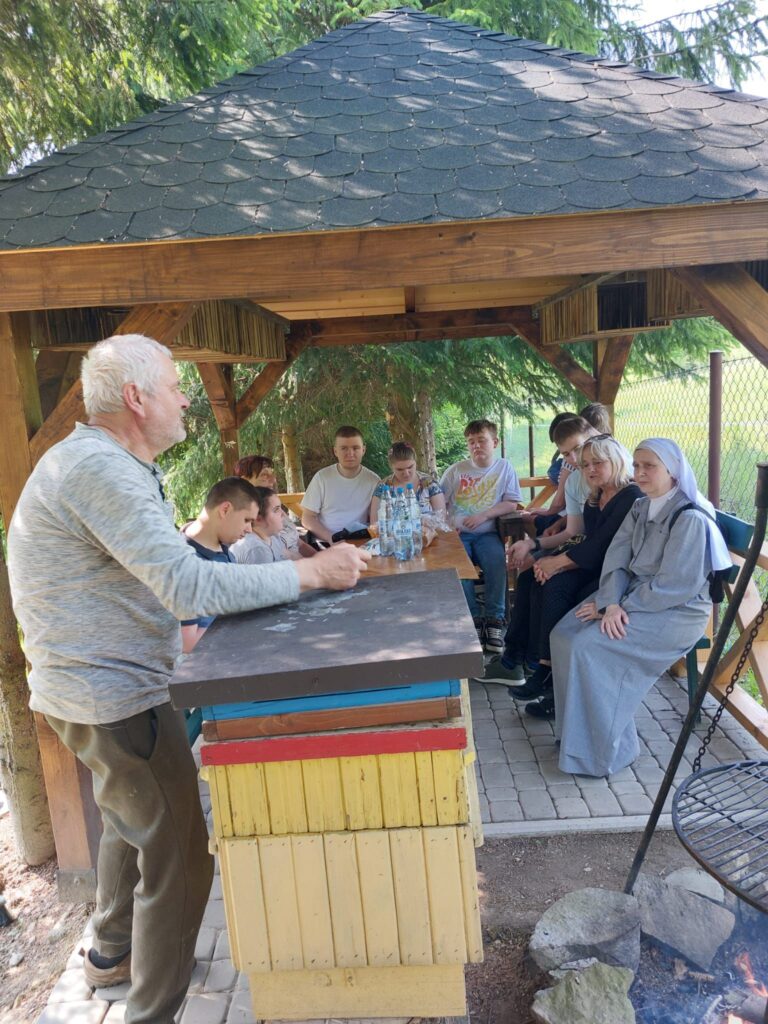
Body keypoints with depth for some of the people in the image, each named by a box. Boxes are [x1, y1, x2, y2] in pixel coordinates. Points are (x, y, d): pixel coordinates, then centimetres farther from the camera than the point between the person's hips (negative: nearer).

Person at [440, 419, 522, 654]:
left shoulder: (504, 468, 9)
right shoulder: (455, 471, 10)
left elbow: (512, 504, 1)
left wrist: (484, 515, -13)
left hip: (487, 533, 0)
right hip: (458, 533, 1)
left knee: (497, 561, -29)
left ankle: (494, 619, -14)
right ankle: (474, 619, -15)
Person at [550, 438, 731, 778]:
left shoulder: (690, 519, -18)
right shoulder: (640, 508, 8)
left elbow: (673, 586, -22)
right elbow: (616, 560, 0)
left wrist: (620, 606, -18)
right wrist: (611, 604, -17)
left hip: (676, 611, -8)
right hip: (634, 598, 8)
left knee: (589, 647, -23)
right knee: (564, 634, -7)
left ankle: (604, 751, -8)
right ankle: (576, 730, 5)